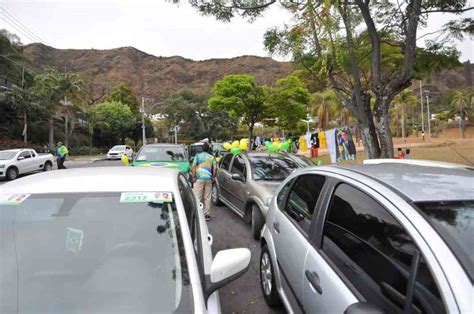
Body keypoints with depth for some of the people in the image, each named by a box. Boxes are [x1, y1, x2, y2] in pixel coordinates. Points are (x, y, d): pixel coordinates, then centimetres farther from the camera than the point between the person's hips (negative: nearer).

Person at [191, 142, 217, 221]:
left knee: (197, 197, 0)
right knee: (207, 197, 9)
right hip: (208, 179, 3)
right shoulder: (212, 157, 11)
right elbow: (215, 168, 1)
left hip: (199, 178, -3)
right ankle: (207, 214, 14)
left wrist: (193, 176, -5)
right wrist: (213, 177, 9)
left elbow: (193, 166, -9)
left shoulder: (198, 156, 4)